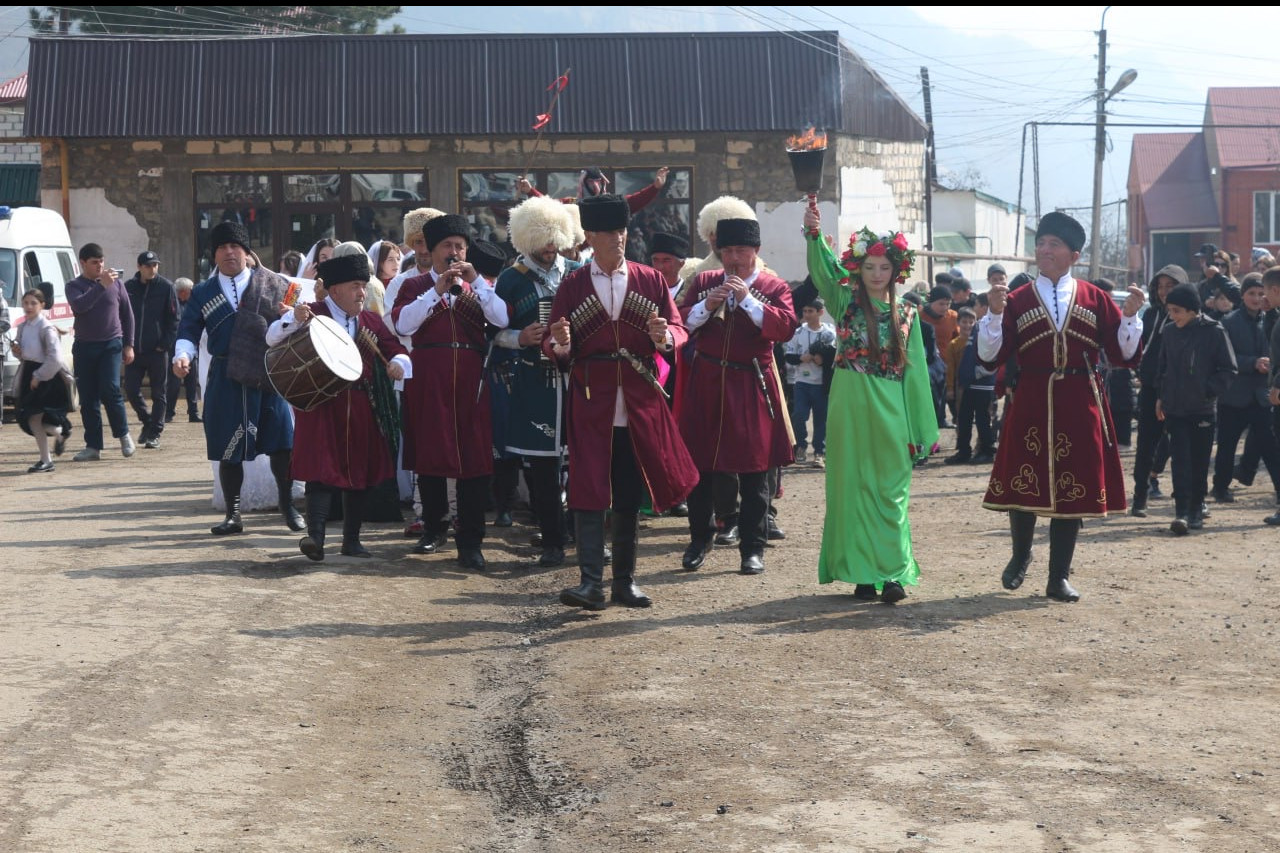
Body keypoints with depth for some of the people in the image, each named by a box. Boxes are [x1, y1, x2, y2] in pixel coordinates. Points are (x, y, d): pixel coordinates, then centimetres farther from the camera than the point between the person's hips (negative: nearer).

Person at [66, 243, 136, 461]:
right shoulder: (74, 286, 3)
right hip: (84, 347, 1)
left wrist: (129, 345, 6)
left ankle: (123, 434, 4)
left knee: (110, 389, -16)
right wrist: (101, 285, -25)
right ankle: (93, 446, 7)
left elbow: (127, 314, 11)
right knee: (88, 398, 2)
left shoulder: (116, 283, 6)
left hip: (111, 344, -1)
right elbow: (79, 306, -19)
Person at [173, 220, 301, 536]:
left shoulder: (273, 284, 6)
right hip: (226, 382, 1)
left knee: (282, 442, -1)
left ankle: (286, 502, 20)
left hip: (271, 376, -1)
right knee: (229, 450, 4)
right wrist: (183, 355, -10)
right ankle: (233, 514, 15)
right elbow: (188, 330, 8)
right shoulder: (203, 293, 11)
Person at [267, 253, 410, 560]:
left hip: (363, 411, 5)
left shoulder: (372, 321, 13)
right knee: (322, 470, -14)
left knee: (360, 474, 9)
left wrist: (398, 363, -10)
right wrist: (293, 319, -31)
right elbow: (272, 338, -12)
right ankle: (315, 536, -20)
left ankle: (352, 540, 20)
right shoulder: (313, 314, -2)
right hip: (321, 407, -5)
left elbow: (396, 350, 14)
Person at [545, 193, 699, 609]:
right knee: (589, 493, -8)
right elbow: (555, 349, 4)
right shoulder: (572, 286, 5)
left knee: (630, 496, 8)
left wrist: (664, 336, -19)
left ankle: (625, 582, 16)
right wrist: (560, 344, -19)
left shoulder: (651, 281, 8)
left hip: (639, 405, 2)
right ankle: (591, 582, -9)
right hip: (591, 405, -2)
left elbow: (679, 331, 4)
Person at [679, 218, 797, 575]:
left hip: (750, 385, -2)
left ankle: (753, 548, 8)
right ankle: (700, 539, 22)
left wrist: (747, 299, -20)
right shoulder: (703, 282, 9)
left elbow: (786, 328, -13)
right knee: (699, 464, 7)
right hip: (704, 384, 2)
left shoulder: (774, 288, 2)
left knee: (754, 471, -1)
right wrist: (706, 307, -14)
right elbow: (680, 324, 4)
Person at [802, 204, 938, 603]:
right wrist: (814, 234, -35)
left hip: (891, 409, 1)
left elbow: (914, 371, 8)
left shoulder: (906, 313, 8)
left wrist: (919, 429, 5)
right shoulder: (846, 302, 4)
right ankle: (861, 573, 6)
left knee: (891, 490, 0)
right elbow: (825, 270, -16)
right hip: (850, 406, -1)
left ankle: (894, 572, 0)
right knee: (853, 486, 2)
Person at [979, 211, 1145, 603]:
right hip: (1030, 405, 0)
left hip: (1079, 408, 0)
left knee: (1071, 491, 5)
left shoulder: (1096, 298, 5)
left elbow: (1123, 354, 3)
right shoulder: (1016, 300, 3)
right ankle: (1021, 556, 33)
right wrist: (995, 313, -17)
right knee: (1023, 485, 5)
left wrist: (1130, 315, -12)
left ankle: (1059, 577, 16)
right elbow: (991, 355, -5)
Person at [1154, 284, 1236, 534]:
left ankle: (1195, 510, 18)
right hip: (1175, 408, 2)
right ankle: (1181, 512, -12)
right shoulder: (1169, 331, 4)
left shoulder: (1214, 332, -7)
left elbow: (1229, 370, -4)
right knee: (1180, 460, -6)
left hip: (1203, 409, -2)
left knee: (1199, 462, 7)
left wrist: (1208, 391, -12)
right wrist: (1160, 396, 12)